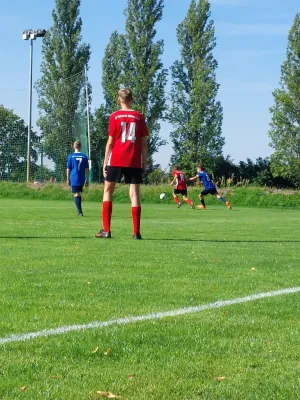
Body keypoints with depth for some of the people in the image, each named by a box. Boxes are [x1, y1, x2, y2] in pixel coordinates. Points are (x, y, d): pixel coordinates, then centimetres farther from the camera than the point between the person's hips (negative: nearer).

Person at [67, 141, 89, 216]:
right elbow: (87, 169, 5)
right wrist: (87, 180, 11)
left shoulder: (71, 156, -3)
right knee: (79, 194, 17)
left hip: (74, 179, -3)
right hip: (82, 179, 3)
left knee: (76, 194, -4)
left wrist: (68, 179, 8)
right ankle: (79, 211, 22)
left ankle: (80, 211, -14)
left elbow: (68, 169, 0)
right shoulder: (84, 156, 3)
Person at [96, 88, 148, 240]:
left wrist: (105, 162, 4)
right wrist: (144, 164, 9)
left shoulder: (115, 116, 0)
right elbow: (144, 143, 4)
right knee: (134, 193, 1)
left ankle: (106, 230, 5)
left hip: (116, 160, -1)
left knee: (108, 191, 11)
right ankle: (136, 232, -5)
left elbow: (110, 142, -1)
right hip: (134, 162, 1)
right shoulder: (139, 117, 4)